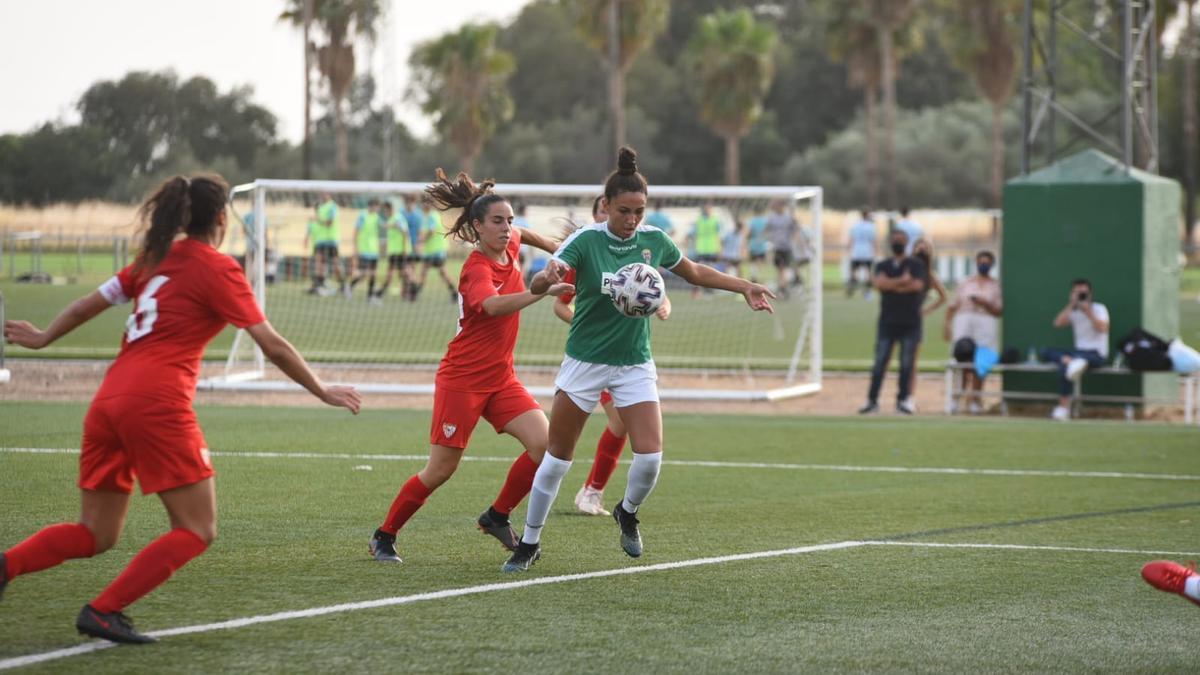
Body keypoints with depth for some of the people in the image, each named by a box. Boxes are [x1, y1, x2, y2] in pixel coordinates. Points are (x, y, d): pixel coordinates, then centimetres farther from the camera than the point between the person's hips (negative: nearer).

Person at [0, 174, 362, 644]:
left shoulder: (156, 258, 18)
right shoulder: (218, 269, -1)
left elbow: (87, 305, 25)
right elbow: (273, 346, -3)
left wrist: (44, 338, 42)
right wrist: (323, 392, 7)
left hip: (109, 402, 7)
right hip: (157, 404, -7)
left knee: (95, 535, 14)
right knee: (197, 531, 1)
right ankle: (104, 611, -9)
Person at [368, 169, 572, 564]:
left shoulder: (509, 247, 2)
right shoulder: (477, 270, -22)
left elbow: (523, 234, 29)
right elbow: (493, 305, -46)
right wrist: (542, 292, -58)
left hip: (500, 378, 7)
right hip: (462, 379, -7)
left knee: (543, 443, -12)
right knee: (441, 470, -2)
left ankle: (497, 517, 6)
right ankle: (384, 537, 15)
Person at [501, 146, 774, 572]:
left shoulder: (654, 240, -3)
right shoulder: (586, 241, -15)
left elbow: (695, 273, 16)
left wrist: (743, 286, 8)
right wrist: (551, 274, -51)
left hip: (635, 365, 2)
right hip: (585, 361, -2)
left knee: (650, 456, -13)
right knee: (557, 457, 5)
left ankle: (628, 513, 20)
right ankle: (529, 543, 20)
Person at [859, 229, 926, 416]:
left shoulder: (915, 265, 6)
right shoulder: (882, 265, 12)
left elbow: (918, 285, -11)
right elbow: (879, 282, -9)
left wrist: (892, 285, -7)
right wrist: (902, 280, -11)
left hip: (910, 322, -1)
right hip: (887, 321, 1)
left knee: (907, 364, 0)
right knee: (880, 363, -4)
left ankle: (902, 400, 7)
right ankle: (872, 401, -3)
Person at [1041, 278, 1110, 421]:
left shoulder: (1099, 309, 2)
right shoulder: (1073, 311, 17)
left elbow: (1102, 328, -17)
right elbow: (1058, 323, -3)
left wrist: (1088, 312, -17)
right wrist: (1071, 305, -6)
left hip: (1096, 354, -7)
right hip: (1078, 352, 7)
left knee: (1064, 367, -36)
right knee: (1047, 352, -17)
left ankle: (1064, 408, -43)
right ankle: (1069, 361, -43)